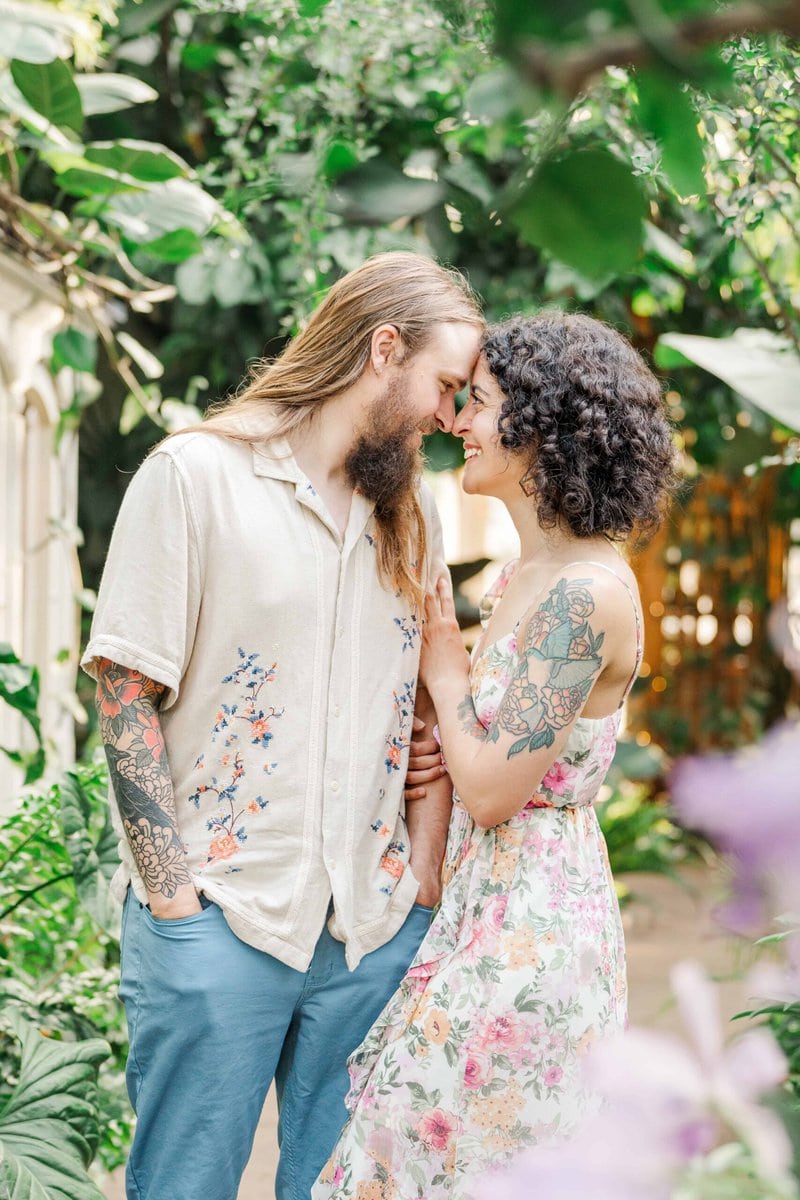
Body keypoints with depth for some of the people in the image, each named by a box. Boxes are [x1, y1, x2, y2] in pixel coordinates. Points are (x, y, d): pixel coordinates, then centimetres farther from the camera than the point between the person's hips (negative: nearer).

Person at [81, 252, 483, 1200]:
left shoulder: (412, 514, 13)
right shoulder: (196, 474, -5)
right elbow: (123, 690, -8)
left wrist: (425, 872, 5)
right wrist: (173, 889, -12)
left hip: (376, 924, 5)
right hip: (217, 916, -5)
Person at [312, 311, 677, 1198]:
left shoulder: (588, 592, -20)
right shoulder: (524, 576, 9)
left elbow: (491, 791, -20)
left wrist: (444, 672, -5)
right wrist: (445, 743, 1)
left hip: (529, 920, -9)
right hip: (483, 900, 9)